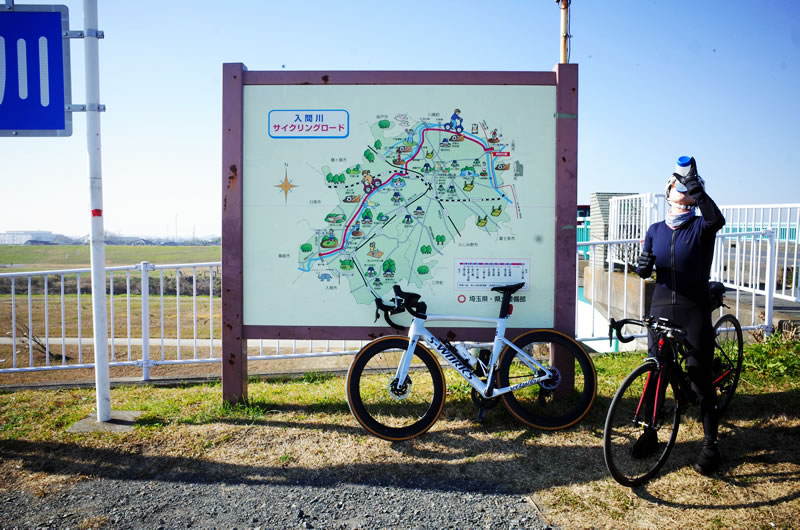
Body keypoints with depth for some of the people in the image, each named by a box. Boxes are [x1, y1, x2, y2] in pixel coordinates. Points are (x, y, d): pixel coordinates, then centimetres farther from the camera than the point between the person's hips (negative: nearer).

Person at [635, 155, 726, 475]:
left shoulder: (700, 227, -2)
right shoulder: (656, 230, 9)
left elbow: (717, 219, -27)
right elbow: (645, 269, 9)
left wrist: (696, 185, -35)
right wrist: (643, 266, -14)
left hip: (694, 308, -3)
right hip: (661, 307, 4)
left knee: (700, 376, -1)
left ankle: (710, 443, 13)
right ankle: (650, 433, 23)